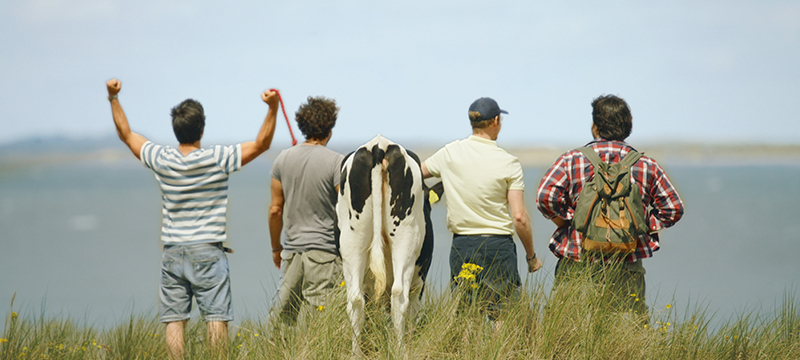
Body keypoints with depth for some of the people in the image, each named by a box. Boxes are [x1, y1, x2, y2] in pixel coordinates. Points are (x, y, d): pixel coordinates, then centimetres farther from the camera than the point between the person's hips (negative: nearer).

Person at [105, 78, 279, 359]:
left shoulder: (161, 160, -2)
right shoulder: (217, 159, -10)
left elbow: (126, 134, 12)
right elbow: (261, 144, -5)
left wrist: (113, 98, 17)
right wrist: (273, 107, -10)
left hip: (172, 254, 3)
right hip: (207, 252, -3)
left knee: (174, 320, 2)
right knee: (216, 319, -2)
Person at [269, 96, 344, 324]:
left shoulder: (283, 159, 5)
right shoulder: (337, 162, -8)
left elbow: (275, 209, 10)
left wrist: (276, 247, 21)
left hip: (292, 250, 5)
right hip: (325, 250, -5)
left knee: (283, 318, 12)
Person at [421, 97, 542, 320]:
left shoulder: (450, 154, 1)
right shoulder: (508, 163, -7)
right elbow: (519, 217, -9)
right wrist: (531, 255, 1)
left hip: (461, 246, 3)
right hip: (498, 246, -3)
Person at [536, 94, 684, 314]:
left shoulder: (571, 160, -1)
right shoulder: (647, 166, 6)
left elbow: (545, 197, -13)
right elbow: (673, 209, 7)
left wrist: (565, 222, 1)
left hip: (577, 265, -1)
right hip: (627, 268, 2)